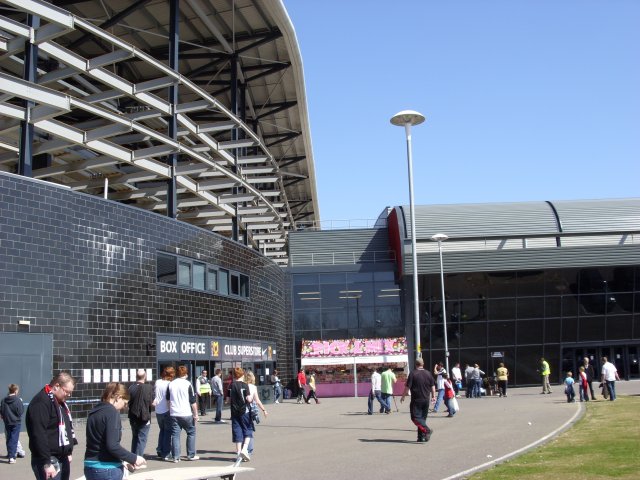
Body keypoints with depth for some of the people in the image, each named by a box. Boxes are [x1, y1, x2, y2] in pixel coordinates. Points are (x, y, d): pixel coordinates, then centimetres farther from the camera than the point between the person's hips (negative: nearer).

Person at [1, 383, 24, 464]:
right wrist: (21, 404, 0)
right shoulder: (17, 400, -14)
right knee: (14, 439, -3)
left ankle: (10, 454, 25)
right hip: (16, 422, -5)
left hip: (7, 422, 5)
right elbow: (20, 412, -13)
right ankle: (12, 457, -10)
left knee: (8, 439, 15)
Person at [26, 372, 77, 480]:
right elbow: (39, 435, -23)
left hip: (62, 458, 10)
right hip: (49, 460, -10)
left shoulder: (60, 402, 15)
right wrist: (47, 463, -25)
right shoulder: (41, 402, -17)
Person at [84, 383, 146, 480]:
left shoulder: (95, 412, 12)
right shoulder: (112, 412, -13)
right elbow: (112, 446, -22)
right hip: (107, 469, -8)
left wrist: (121, 460, 18)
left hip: (91, 467, 9)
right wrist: (133, 458, -11)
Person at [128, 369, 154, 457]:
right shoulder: (148, 388, -13)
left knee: (134, 438, 20)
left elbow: (127, 403, 2)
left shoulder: (131, 388, -4)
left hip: (133, 418, 4)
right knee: (142, 439, 3)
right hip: (144, 418, -4)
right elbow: (152, 403, -11)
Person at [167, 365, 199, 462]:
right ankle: (191, 455, 12)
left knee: (175, 435, 6)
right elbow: (193, 401, -7)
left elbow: (168, 399, 17)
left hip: (174, 414, 3)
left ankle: (175, 457, 1)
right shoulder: (188, 384, -8)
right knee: (191, 433, 11)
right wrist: (196, 414, 0)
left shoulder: (171, 384, 6)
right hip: (186, 414, -3)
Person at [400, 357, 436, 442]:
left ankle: (427, 430, -21)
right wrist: (433, 396, 23)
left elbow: (407, 387, -10)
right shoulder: (428, 373, 6)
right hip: (426, 400, 6)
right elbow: (433, 386, 12)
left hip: (416, 400, -5)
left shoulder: (413, 373, -10)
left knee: (415, 417, -3)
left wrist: (403, 396, 0)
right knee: (423, 418, 13)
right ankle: (422, 437, 11)